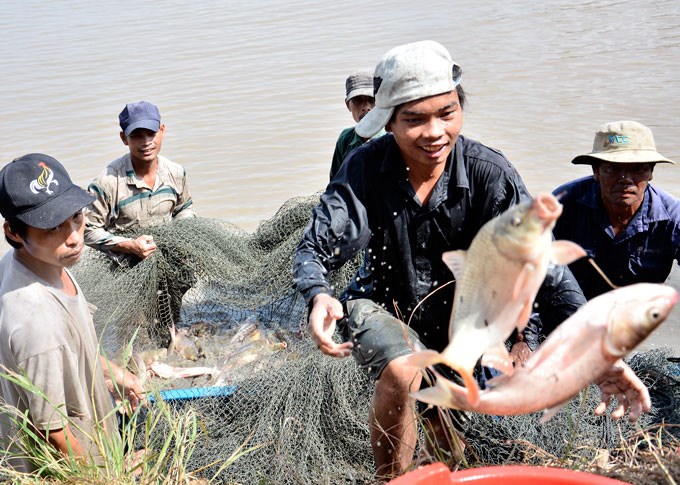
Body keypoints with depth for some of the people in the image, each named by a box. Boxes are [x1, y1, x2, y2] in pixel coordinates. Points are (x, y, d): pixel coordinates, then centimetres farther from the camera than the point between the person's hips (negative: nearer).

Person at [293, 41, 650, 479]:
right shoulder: (367, 168, -22)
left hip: (457, 320, 2)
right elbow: (314, 249, -24)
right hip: (383, 306, -1)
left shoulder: (490, 174, -23)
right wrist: (318, 296, -48)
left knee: (445, 448, 13)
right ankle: (390, 479, -8)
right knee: (402, 374, -33)